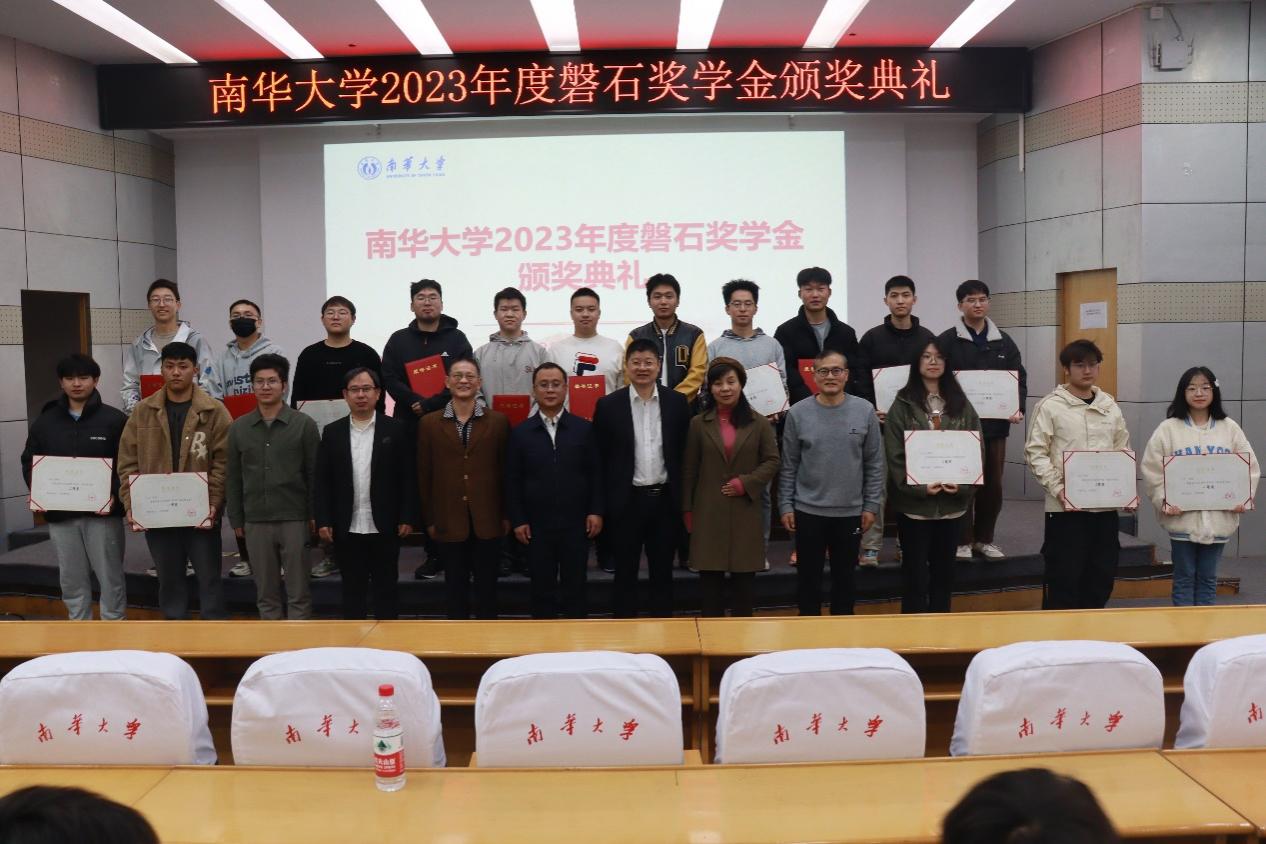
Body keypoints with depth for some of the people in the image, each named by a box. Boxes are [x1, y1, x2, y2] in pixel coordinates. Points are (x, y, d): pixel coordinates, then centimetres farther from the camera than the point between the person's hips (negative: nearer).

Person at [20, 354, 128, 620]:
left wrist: (114, 495, -18)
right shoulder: (45, 421, 7)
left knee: (110, 577, 3)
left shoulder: (115, 420, -3)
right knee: (72, 580, 11)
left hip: (102, 513, -3)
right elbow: (29, 463, 13)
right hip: (60, 515, 3)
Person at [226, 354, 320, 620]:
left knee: (298, 592, 2)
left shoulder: (304, 425, -2)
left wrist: (314, 516, -5)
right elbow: (234, 478, 9)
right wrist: (236, 520, 6)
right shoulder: (238, 427, 7)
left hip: (294, 520, -3)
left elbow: (314, 475, -2)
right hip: (256, 522, 3)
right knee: (265, 593, 10)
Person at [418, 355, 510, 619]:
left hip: (487, 519, 0)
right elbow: (424, 475, 5)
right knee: (455, 587, 10)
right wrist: (429, 519, 3)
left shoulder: (498, 421, 2)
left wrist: (507, 515, 1)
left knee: (487, 586, 8)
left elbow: (505, 470, 3)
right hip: (448, 520, 1)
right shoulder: (429, 423, 3)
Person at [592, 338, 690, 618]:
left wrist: (684, 498, 2)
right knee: (625, 571, 9)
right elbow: (601, 458, 0)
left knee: (662, 570, 11)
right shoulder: (608, 405, -3)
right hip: (626, 500, -1)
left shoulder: (677, 402, 1)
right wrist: (602, 503, -2)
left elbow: (684, 453, 4)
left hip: (664, 499, 1)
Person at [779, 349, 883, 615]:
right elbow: (788, 466, 1)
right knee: (808, 577, 10)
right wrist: (785, 505, -1)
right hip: (808, 511, 0)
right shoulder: (797, 413, -4)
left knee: (844, 577, 14)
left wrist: (871, 505, 0)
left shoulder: (865, 411, -3)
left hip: (851, 512, 1)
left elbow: (875, 464, 1)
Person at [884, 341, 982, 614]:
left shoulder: (961, 404, 9)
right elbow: (894, 454, -8)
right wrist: (919, 487, -19)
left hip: (952, 501, 4)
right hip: (913, 501, -4)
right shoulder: (903, 405, -2)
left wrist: (964, 485, -10)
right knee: (915, 571, 2)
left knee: (944, 569, 13)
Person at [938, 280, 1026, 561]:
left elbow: (1019, 378, 11)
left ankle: (985, 538, 21)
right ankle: (963, 541, 11)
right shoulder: (948, 340, -2)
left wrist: (1018, 408, -4)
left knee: (993, 484, 9)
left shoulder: (1004, 341, 11)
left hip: (995, 423, 4)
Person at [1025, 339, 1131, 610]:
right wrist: (1058, 490, -17)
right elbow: (1036, 453, -8)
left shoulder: (1110, 406, 12)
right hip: (1066, 507, -5)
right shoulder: (1050, 405, -4)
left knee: (1102, 576, 11)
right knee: (1065, 577, -1)